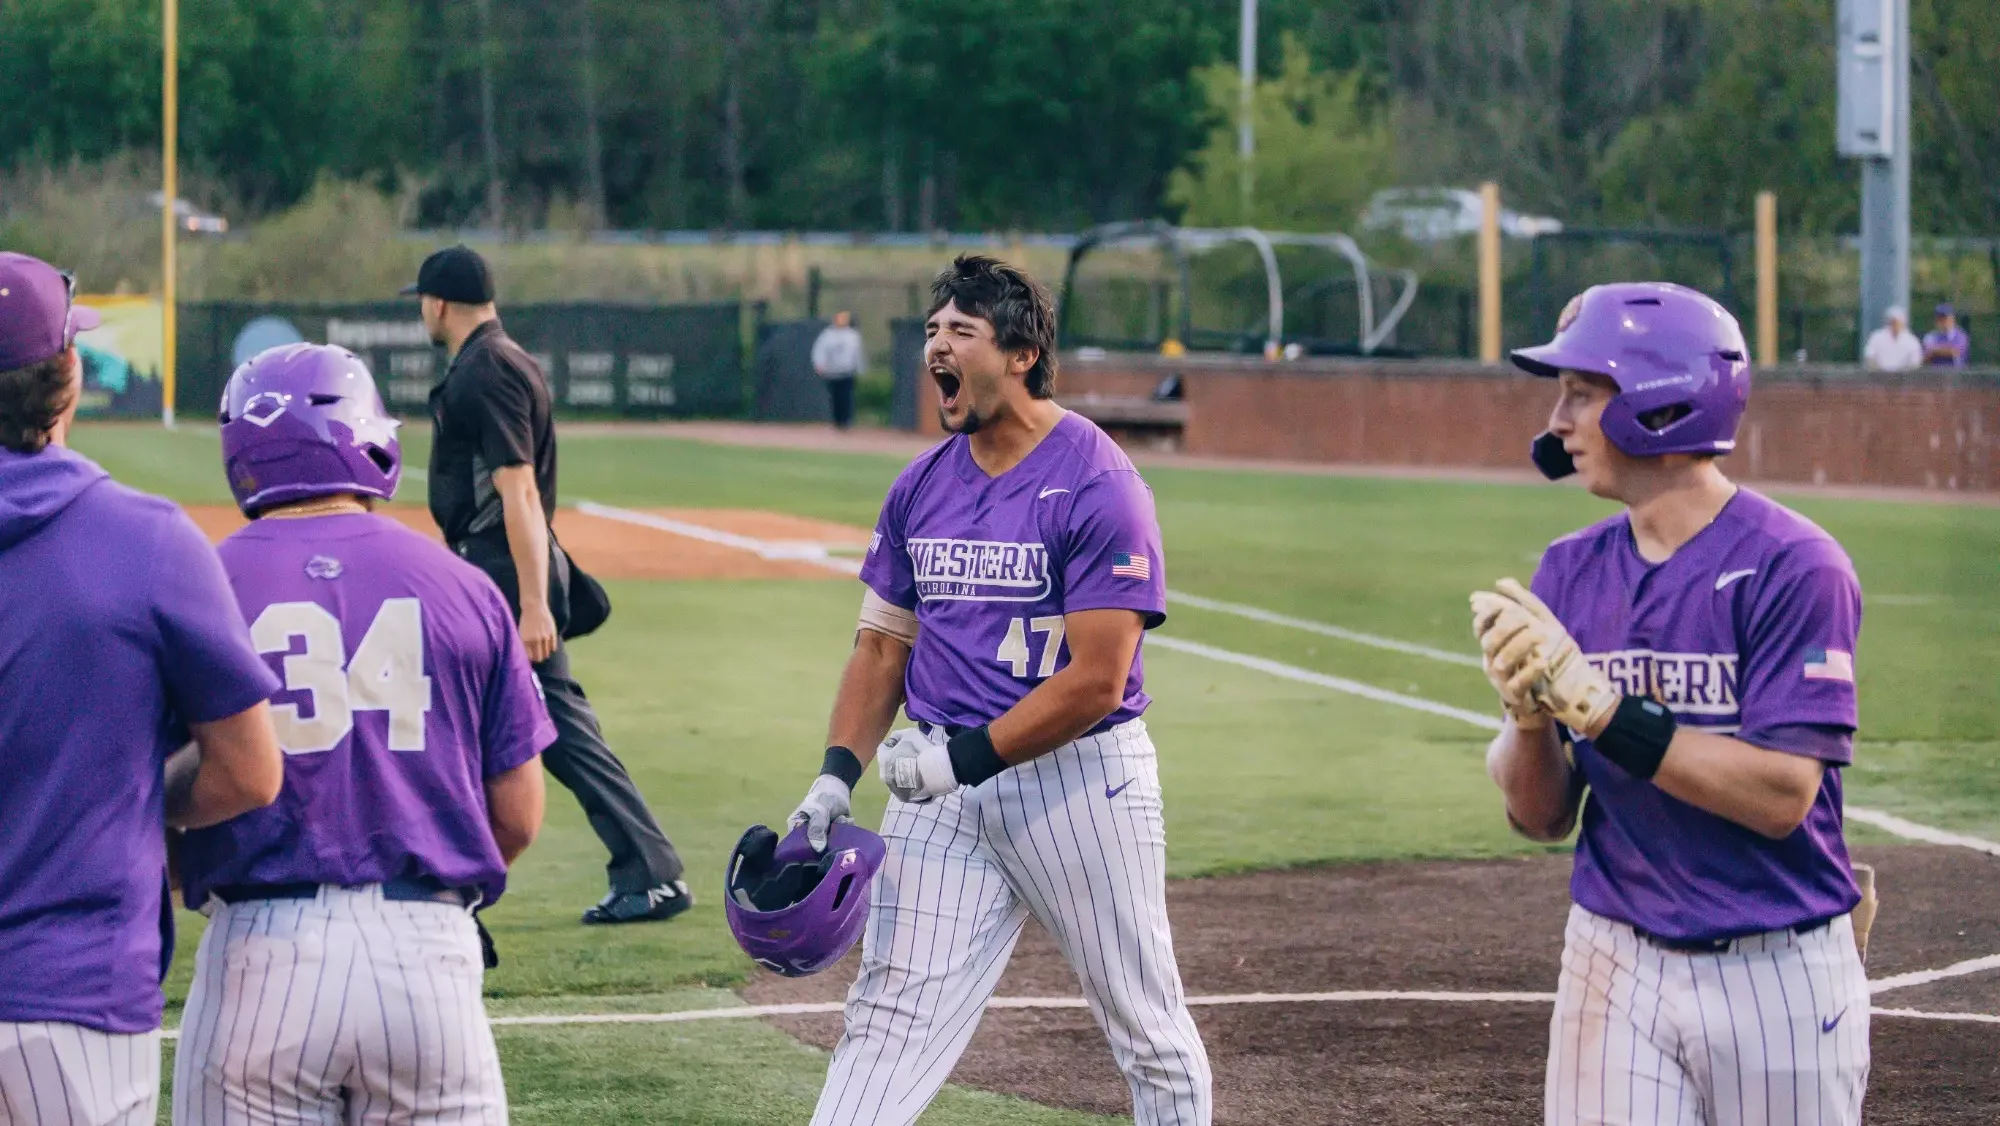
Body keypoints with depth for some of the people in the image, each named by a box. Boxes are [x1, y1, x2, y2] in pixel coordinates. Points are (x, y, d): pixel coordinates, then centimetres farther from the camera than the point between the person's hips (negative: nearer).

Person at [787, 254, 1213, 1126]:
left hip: (1078, 775, -5)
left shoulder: (1098, 486, -12)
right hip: (941, 787, 5)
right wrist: (838, 773, 1)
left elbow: (1096, 680, -17)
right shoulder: (921, 487, 9)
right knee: (890, 1014, 0)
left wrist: (967, 756, -19)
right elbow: (883, 644, 15)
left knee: (1148, 1025, 3)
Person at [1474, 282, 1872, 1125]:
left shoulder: (1794, 567, -11)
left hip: (1778, 980, -4)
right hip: (1615, 970, 4)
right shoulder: (1570, 572, 6)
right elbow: (1540, 817, 6)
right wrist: (1529, 713, -15)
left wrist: (1594, 702, -23)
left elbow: (1782, 794, -20)